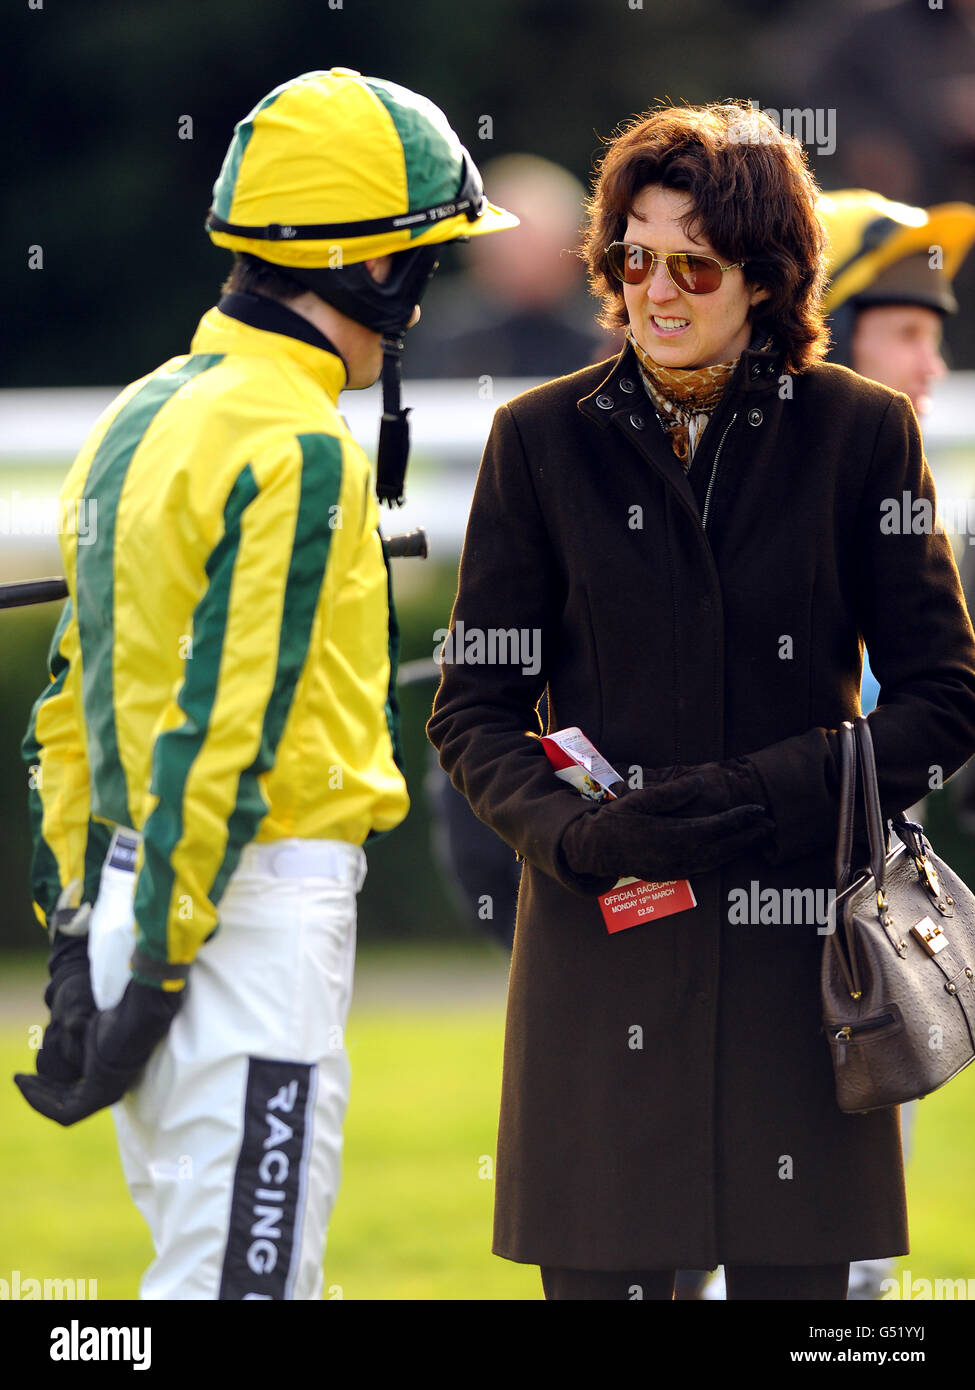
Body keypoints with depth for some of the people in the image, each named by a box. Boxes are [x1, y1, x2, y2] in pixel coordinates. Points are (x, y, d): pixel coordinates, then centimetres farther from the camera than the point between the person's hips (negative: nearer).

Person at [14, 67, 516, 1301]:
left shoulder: (145, 416, 14)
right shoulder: (300, 450, -15)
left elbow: (68, 700, 17)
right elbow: (227, 727, -20)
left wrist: (78, 923, 19)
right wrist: (157, 957, -19)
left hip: (131, 893, 10)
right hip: (257, 907, -10)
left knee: (213, 1260, 15)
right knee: (241, 1278, -9)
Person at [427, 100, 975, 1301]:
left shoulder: (860, 433, 3)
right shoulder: (541, 438, 5)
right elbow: (473, 707, 7)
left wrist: (773, 795, -12)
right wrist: (572, 832, -13)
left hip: (797, 938, 0)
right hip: (603, 929, 0)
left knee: (795, 1277, -1)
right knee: (597, 1272, -3)